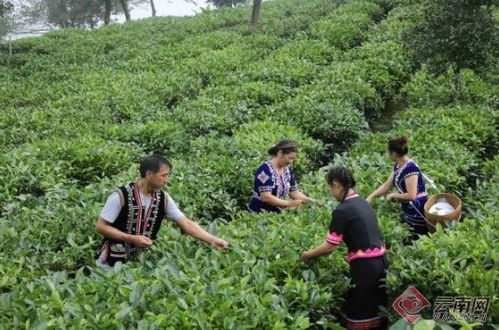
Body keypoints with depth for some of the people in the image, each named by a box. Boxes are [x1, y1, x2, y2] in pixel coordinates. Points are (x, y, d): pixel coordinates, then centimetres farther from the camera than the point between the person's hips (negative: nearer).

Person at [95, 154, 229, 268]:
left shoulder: (162, 199, -5)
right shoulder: (121, 196, -20)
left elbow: (186, 223, -7)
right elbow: (101, 227, -15)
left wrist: (213, 240, -16)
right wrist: (131, 238, -22)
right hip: (113, 262, -5)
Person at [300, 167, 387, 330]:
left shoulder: (342, 210, -14)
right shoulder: (363, 203, 11)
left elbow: (330, 246, -12)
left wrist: (307, 255, 4)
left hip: (364, 266, -7)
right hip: (380, 261, 8)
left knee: (360, 314, 6)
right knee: (376, 309, 18)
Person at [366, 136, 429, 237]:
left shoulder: (410, 168, -24)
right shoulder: (398, 166, 5)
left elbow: (411, 195, -28)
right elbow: (387, 185, 11)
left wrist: (393, 195, -14)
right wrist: (371, 197, 4)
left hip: (418, 213, -9)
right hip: (408, 212, 9)